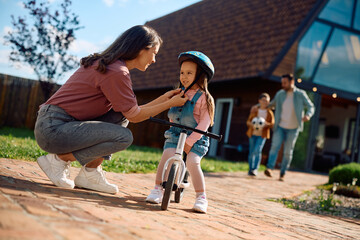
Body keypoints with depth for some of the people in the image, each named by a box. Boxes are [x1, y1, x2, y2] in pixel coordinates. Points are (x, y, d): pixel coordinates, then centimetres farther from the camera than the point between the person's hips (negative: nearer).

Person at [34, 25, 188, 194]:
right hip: (53, 129, -10)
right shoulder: (117, 72, -16)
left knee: (120, 115, 8)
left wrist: (164, 98, 16)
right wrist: (170, 104, 1)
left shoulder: (104, 64, 15)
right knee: (123, 137, -19)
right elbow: (134, 115, -8)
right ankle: (59, 159, -6)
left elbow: (130, 110, 16)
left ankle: (90, 173, 5)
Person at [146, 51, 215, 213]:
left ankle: (201, 198, -11)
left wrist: (190, 141, -17)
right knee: (167, 155, -22)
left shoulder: (204, 98, -5)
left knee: (192, 162, -25)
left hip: (196, 138, -4)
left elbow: (204, 122, -12)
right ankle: (158, 189, -9)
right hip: (175, 135, 4)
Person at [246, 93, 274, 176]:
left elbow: (272, 124, 4)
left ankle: (255, 169, -4)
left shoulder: (269, 112, 2)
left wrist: (266, 124, -17)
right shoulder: (255, 111, 3)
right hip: (253, 134, 2)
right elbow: (248, 121, 6)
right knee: (251, 152, 5)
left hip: (262, 135, -1)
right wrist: (252, 124, -16)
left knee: (257, 150, -16)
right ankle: (250, 169, 18)